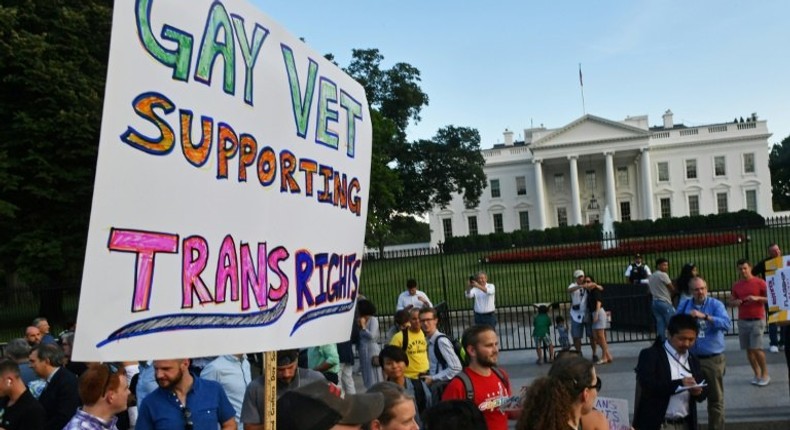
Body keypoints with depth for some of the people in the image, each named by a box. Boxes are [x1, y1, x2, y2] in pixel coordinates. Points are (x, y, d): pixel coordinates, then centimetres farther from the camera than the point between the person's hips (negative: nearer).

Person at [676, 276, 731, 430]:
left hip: (713, 359, -2)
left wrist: (705, 316, -29)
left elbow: (727, 324, -21)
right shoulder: (684, 306, 4)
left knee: (715, 398, 8)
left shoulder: (716, 305, -6)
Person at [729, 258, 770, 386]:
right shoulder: (736, 285, 8)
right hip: (742, 321, 4)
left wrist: (757, 298, -18)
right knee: (748, 349, 4)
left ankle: (765, 374, 8)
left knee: (756, 348, -9)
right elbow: (731, 301, 15)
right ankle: (757, 374, 15)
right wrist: (735, 302, -7)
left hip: (757, 320, -4)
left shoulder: (760, 282, -4)